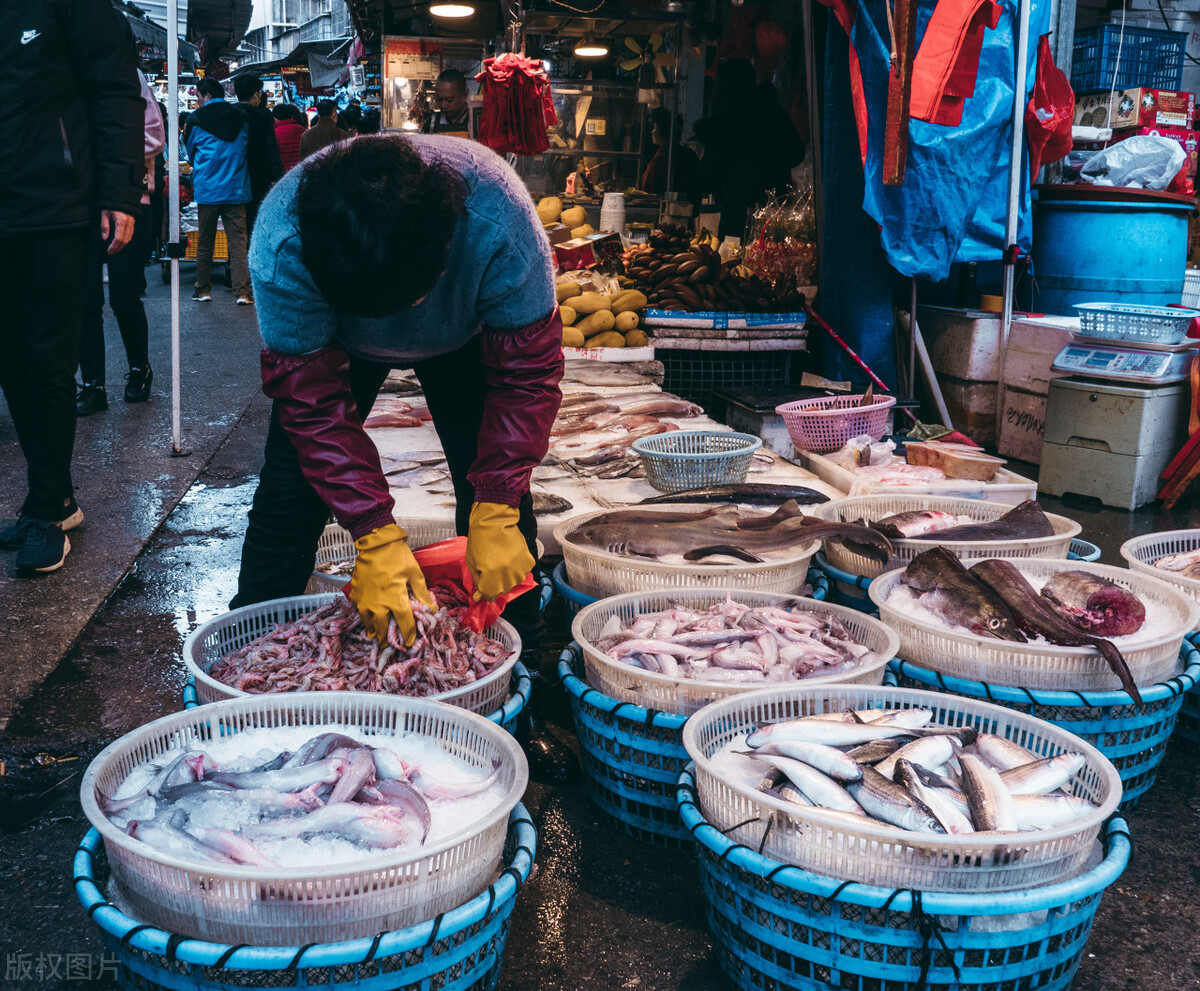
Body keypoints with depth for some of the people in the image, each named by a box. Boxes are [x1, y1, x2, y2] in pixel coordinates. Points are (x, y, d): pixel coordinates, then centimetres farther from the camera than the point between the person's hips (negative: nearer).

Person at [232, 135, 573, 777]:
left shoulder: (498, 224, -42)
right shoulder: (281, 241, -40)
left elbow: (527, 371, -28)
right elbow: (312, 397, -31)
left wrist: (496, 513, -33)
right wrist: (375, 537, -37)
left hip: (465, 338, 0)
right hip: (333, 340, 0)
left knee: (498, 492, -9)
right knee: (289, 492, -9)